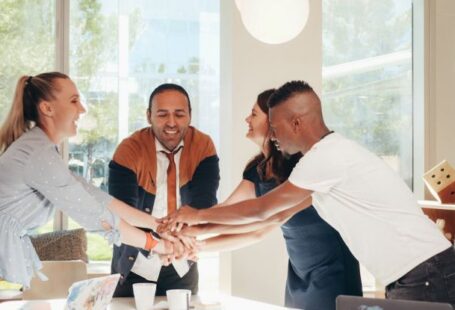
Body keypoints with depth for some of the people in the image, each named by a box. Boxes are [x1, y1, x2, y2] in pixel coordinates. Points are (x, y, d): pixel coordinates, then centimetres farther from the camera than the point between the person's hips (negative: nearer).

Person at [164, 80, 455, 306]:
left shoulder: (328, 156, -16)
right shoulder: (326, 156, 14)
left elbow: (260, 210, -6)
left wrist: (198, 215, 8)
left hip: (425, 277, -9)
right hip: (409, 278, 9)